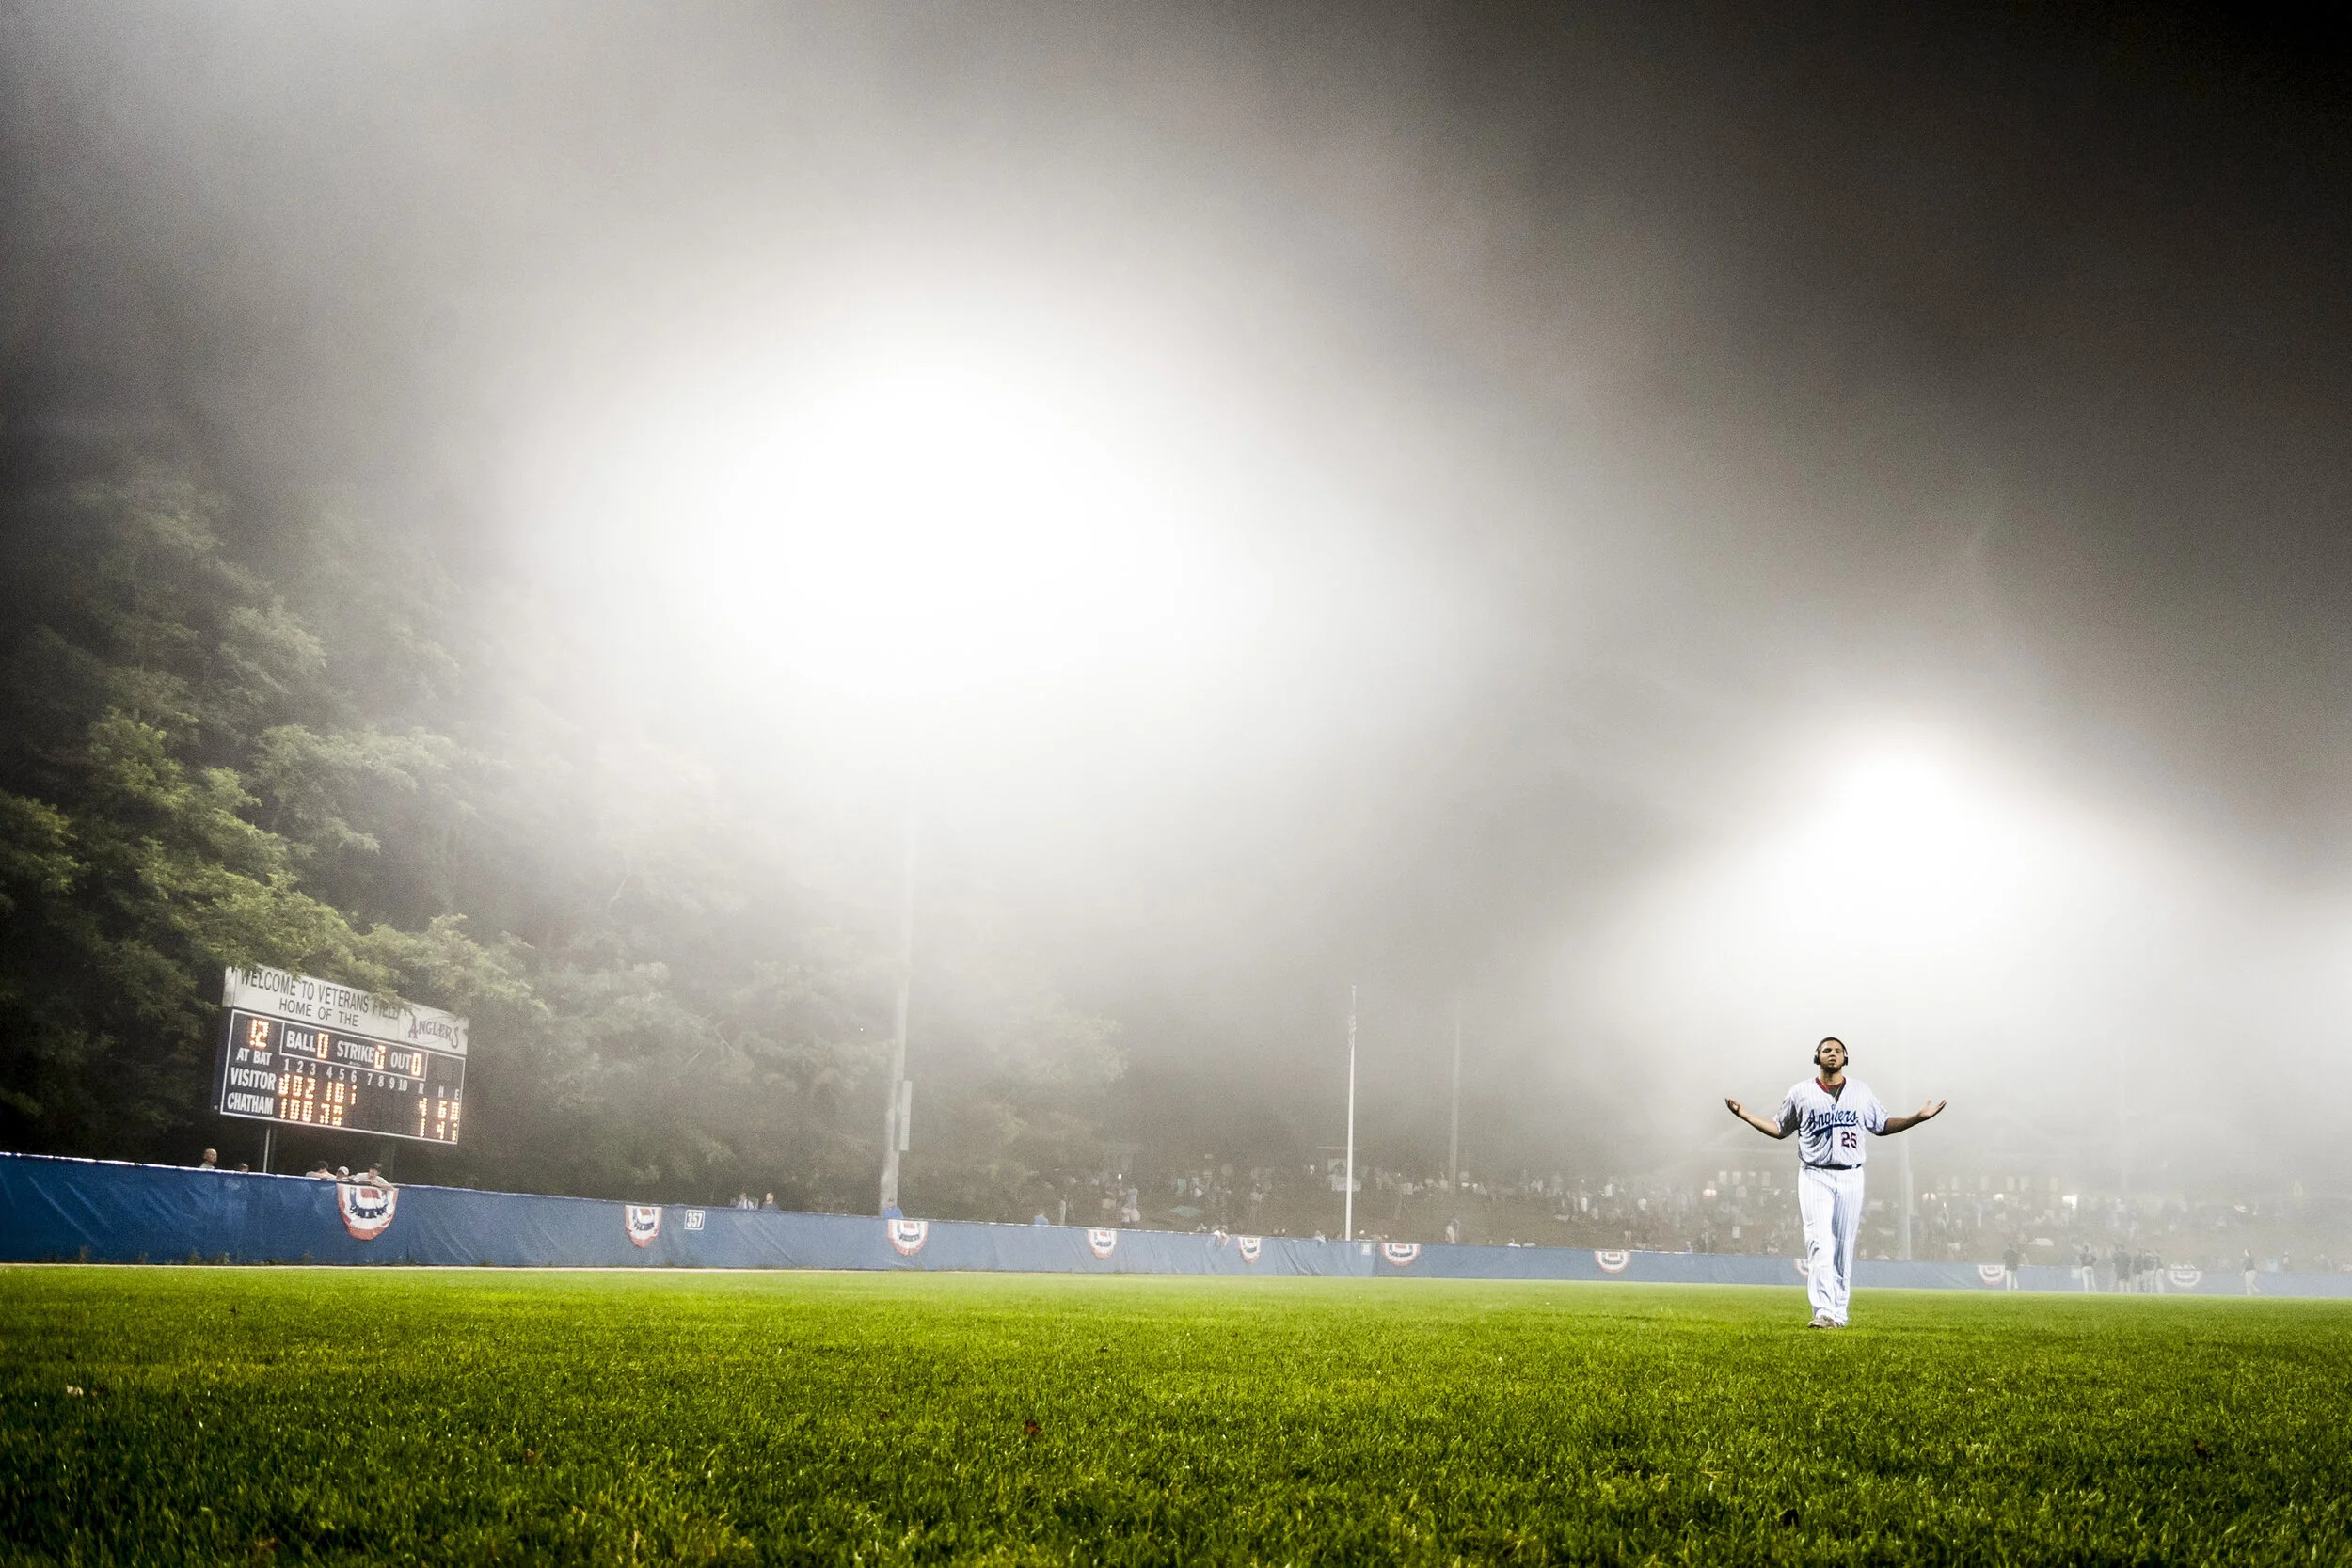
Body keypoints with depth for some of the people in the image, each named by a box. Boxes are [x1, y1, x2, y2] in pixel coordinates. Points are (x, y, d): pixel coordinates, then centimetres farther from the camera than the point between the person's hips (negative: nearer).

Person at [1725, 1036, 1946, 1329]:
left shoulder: (1861, 1091, 12)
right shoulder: (1801, 1093, 8)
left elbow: (1882, 1126, 18)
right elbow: (1780, 1129, 16)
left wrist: (1920, 1117, 7)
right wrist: (1745, 1115, 4)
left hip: (1850, 1176, 2)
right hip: (1815, 1176, -2)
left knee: (1844, 1248, 3)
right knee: (1820, 1244, -14)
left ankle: (1839, 1313, 11)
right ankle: (1824, 1312, -21)